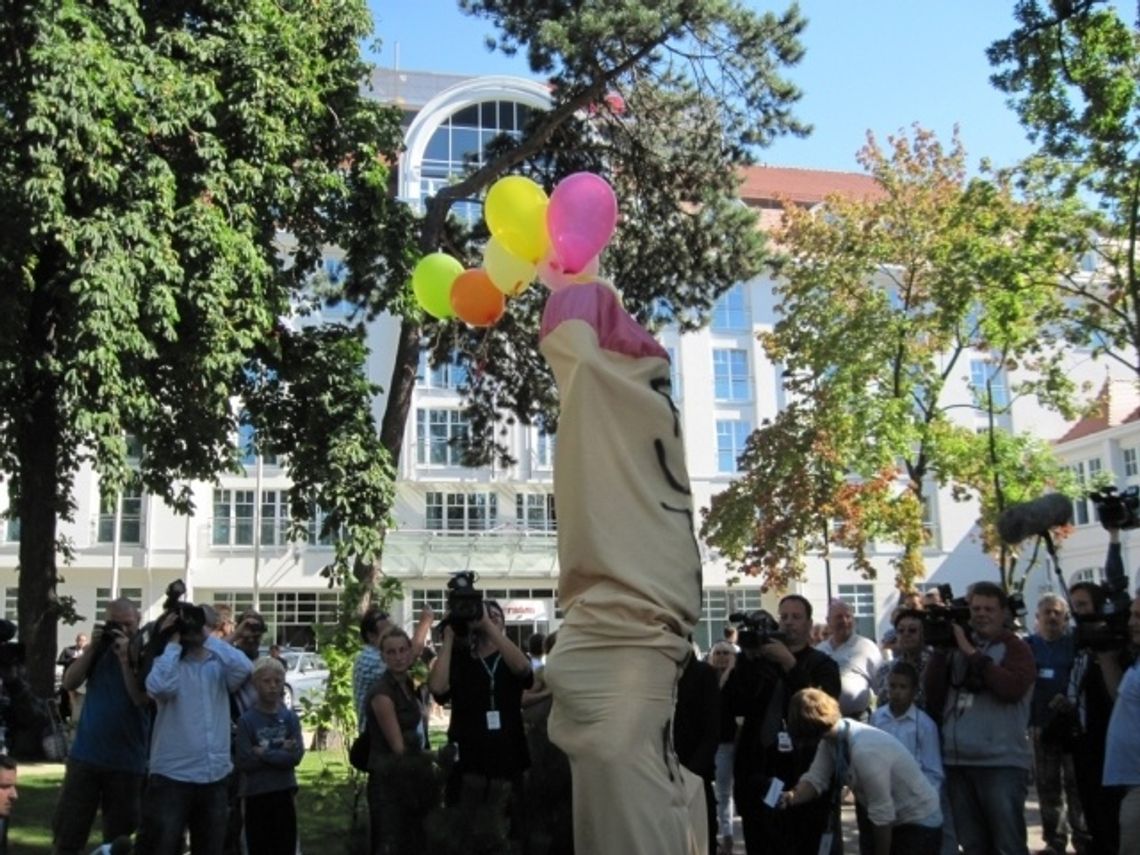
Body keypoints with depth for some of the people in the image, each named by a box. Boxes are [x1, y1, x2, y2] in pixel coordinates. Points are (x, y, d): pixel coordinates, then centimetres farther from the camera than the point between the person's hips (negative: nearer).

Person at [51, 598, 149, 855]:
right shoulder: (99, 649, 7)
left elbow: (141, 699, -18)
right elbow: (69, 683, -2)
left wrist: (125, 658, -22)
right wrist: (92, 648, -11)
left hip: (126, 760, -3)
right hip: (85, 754, 3)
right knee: (66, 832, 6)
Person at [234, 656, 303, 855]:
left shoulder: (290, 717, 0)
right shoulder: (247, 720, -7)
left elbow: (296, 756, -9)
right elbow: (244, 762, -14)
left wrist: (265, 753, -14)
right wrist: (279, 752, -13)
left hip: (284, 792, 2)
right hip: (255, 794, -2)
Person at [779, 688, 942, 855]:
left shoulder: (865, 752, -35)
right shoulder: (830, 738, -10)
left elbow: (882, 816, -26)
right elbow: (816, 779, 0)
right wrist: (792, 797, -20)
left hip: (920, 826, -8)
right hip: (894, 823, 8)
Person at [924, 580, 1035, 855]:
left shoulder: (1015, 648, -1)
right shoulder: (956, 645, 12)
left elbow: (1012, 688, -20)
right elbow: (933, 694, 6)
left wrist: (972, 653, -16)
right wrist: (940, 650, -4)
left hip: (1001, 763, -5)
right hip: (957, 761, 5)